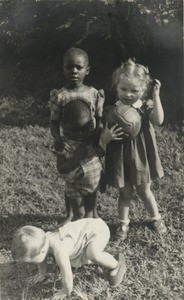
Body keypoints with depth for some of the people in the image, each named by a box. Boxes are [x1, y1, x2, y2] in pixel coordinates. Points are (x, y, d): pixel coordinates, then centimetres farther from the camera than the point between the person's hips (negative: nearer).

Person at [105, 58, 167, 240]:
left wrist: (156, 95, -30)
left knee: (144, 191, 16)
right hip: (120, 157, 0)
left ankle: (156, 219, 38)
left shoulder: (146, 106, -9)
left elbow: (158, 120, -29)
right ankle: (123, 223, 31)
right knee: (125, 192, 12)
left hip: (141, 156, 0)